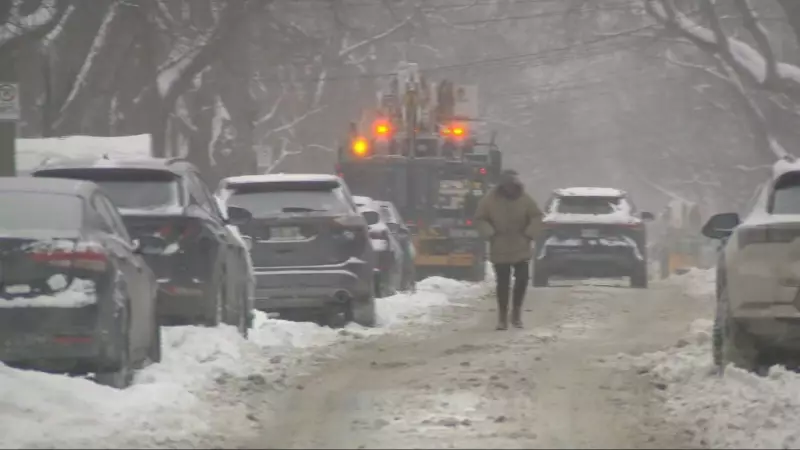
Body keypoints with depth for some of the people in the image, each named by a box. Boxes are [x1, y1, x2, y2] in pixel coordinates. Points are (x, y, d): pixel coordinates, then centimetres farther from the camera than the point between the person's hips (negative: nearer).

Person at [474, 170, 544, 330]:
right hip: (500, 249, -1)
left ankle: (517, 311, 15)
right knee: (503, 282, -1)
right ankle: (502, 316, 7)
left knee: (522, 279, -3)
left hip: (521, 249, 1)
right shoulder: (490, 199, -6)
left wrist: (529, 234, -7)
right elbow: (480, 219, 1)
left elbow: (536, 217, 5)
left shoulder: (524, 199, -3)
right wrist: (491, 234, -12)